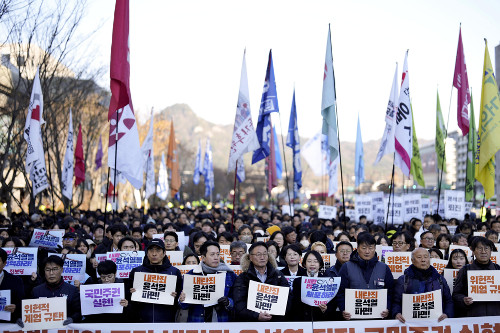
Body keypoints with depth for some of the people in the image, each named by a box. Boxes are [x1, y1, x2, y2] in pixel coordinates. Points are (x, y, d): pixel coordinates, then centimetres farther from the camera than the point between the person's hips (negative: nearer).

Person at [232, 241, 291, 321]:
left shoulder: (278, 275, 16)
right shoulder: (242, 278, 9)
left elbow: (288, 299, 9)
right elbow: (239, 306, -1)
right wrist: (257, 316, -16)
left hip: (276, 320, 1)